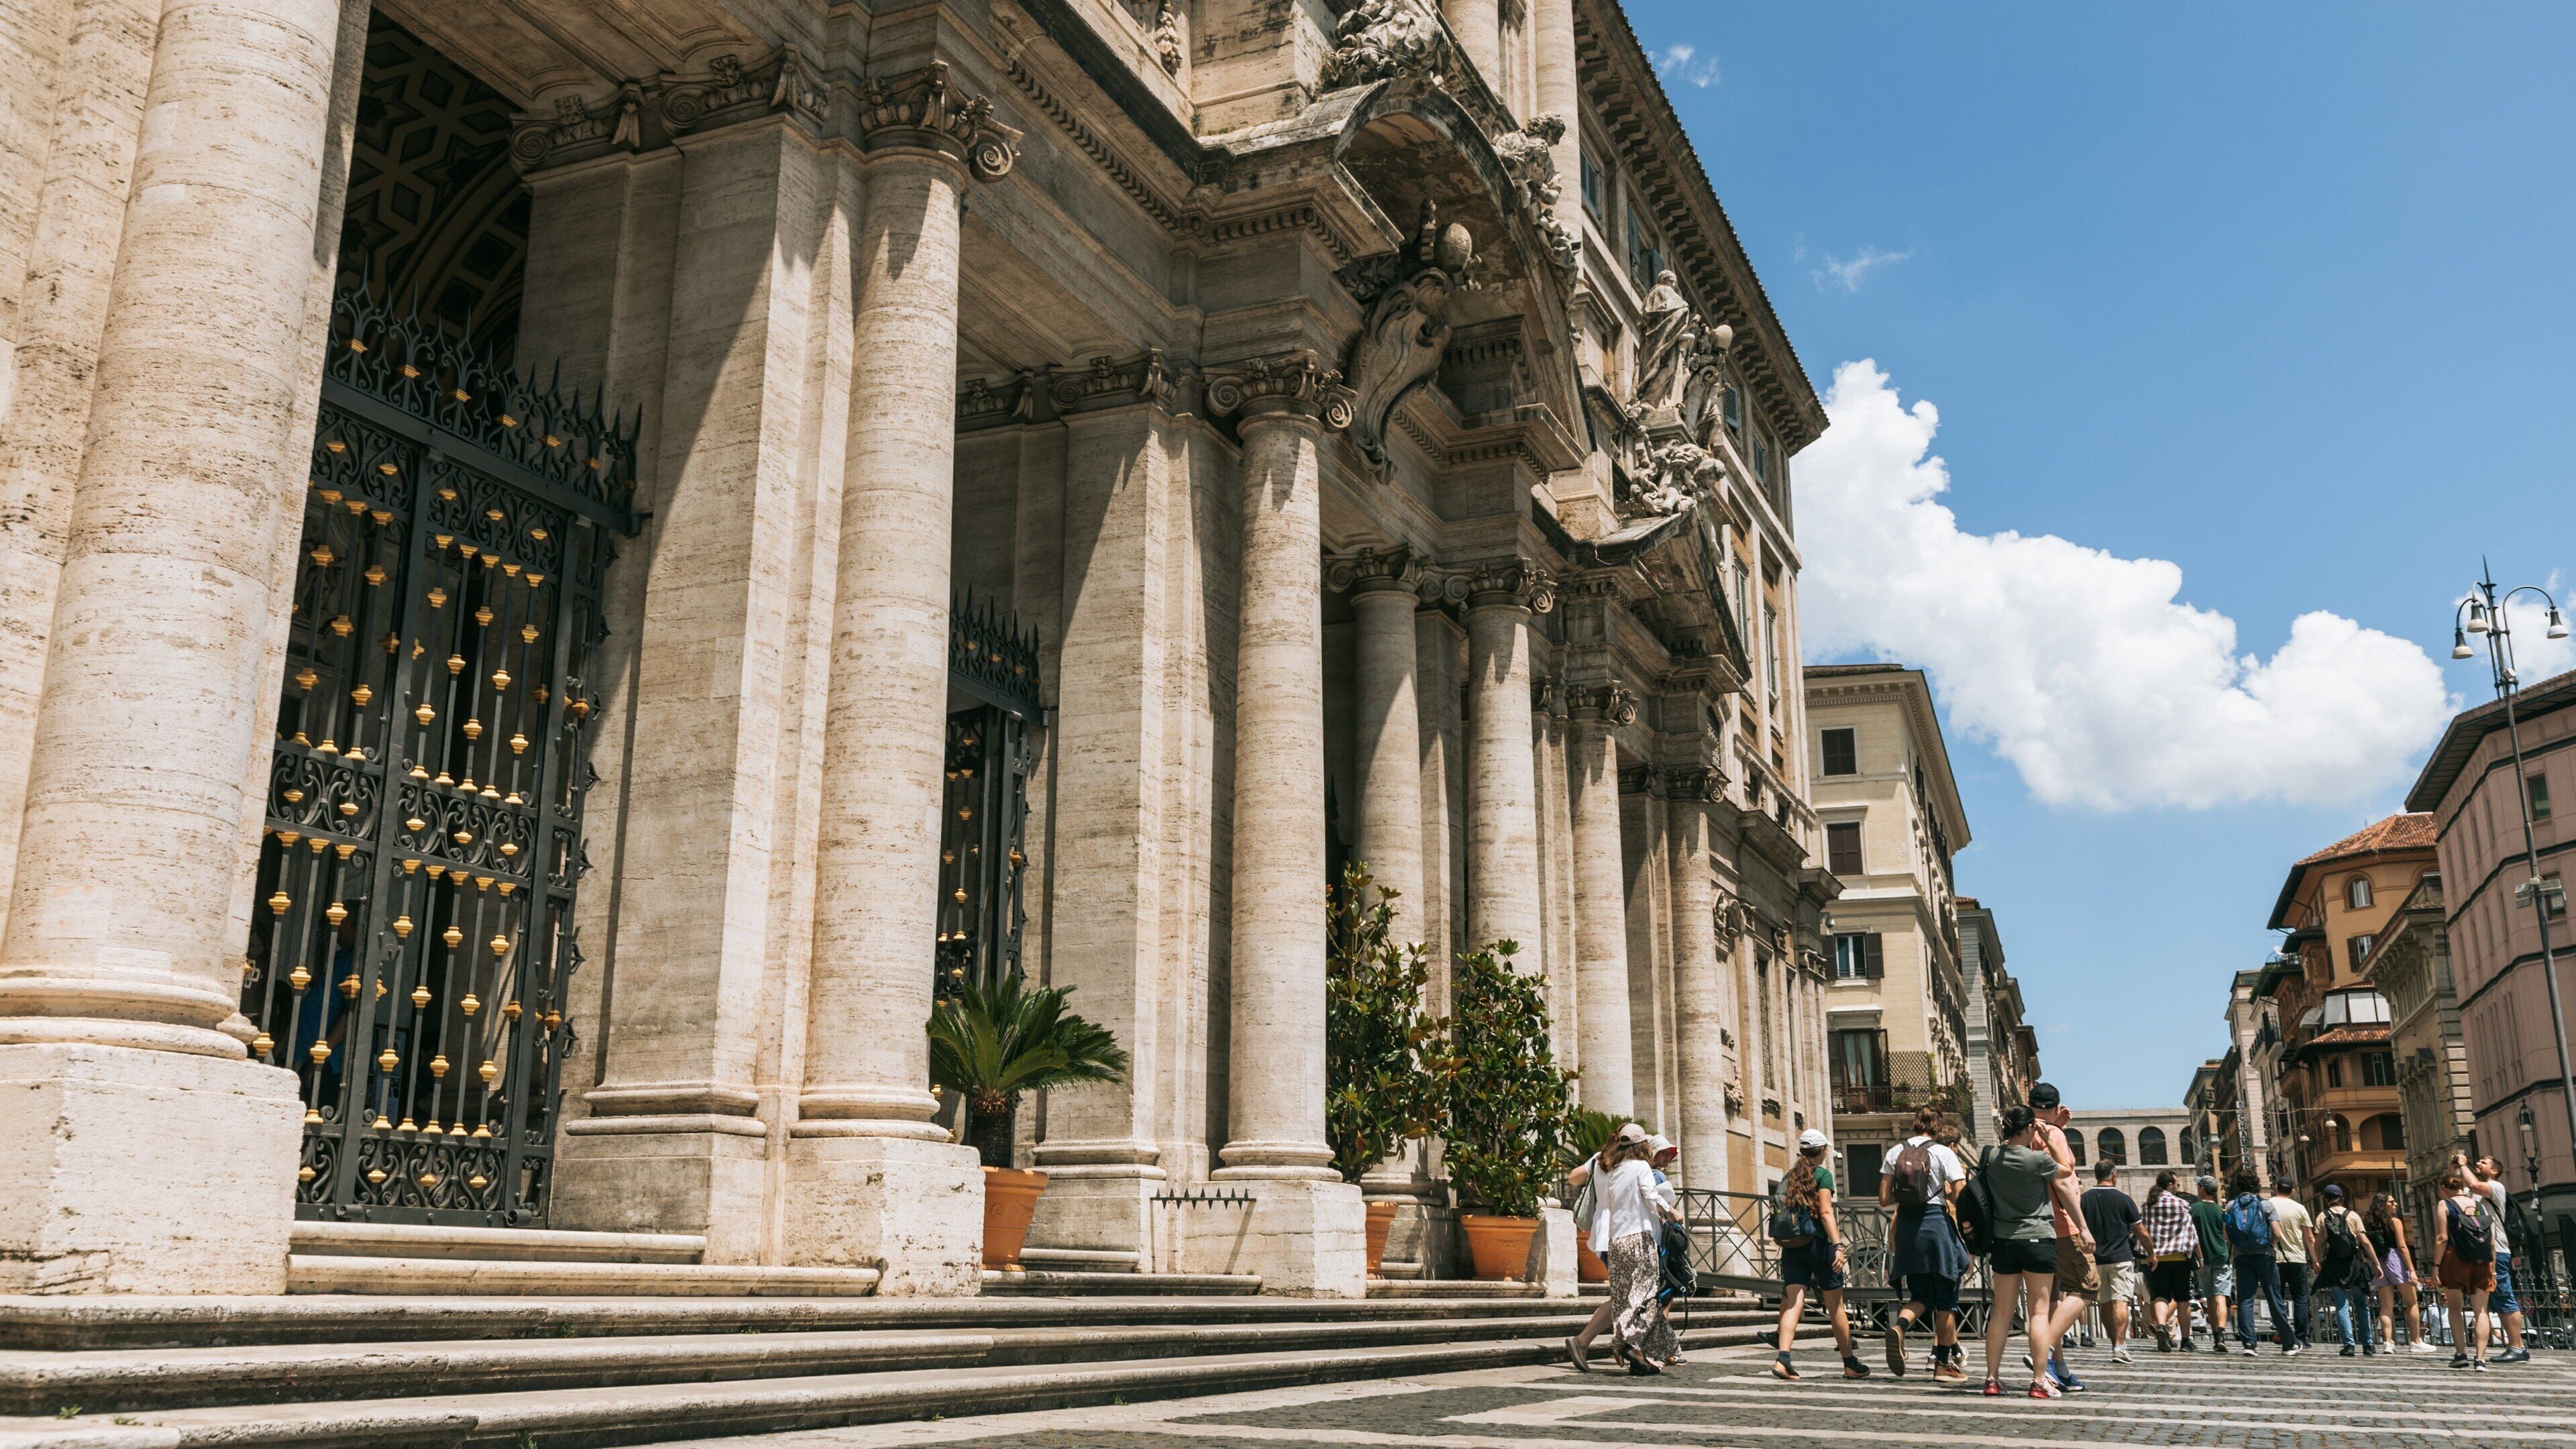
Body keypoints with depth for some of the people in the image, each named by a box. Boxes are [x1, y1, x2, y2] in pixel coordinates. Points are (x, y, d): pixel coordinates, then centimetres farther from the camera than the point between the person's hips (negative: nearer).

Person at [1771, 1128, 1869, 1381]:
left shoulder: (1790, 1176, 14)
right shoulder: (1822, 1174, -4)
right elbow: (1826, 1213, -15)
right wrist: (1838, 1245, -20)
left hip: (1792, 1246, 5)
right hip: (1818, 1244, -5)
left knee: (1793, 1303, -4)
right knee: (1836, 1306, 7)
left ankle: (1783, 1359, -22)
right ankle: (1850, 1364, 17)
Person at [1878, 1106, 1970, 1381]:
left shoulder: (1894, 1153, 5)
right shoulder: (1943, 1153, -5)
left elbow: (1884, 1199, 3)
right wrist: (1943, 1192, 10)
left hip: (1907, 1226, 4)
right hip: (1936, 1222, -4)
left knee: (1921, 1295, 14)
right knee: (1946, 1299, 9)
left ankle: (1899, 1325, -17)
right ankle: (1944, 1363, 13)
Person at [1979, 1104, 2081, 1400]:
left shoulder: (1990, 1157, 1)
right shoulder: (2039, 1159, -11)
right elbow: (2065, 1179, 3)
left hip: (2003, 1241, 4)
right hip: (2038, 1239, -4)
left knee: (2002, 1312, 8)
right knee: (2039, 1311, 1)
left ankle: (1992, 1379, 9)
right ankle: (2040, 1381, -1)